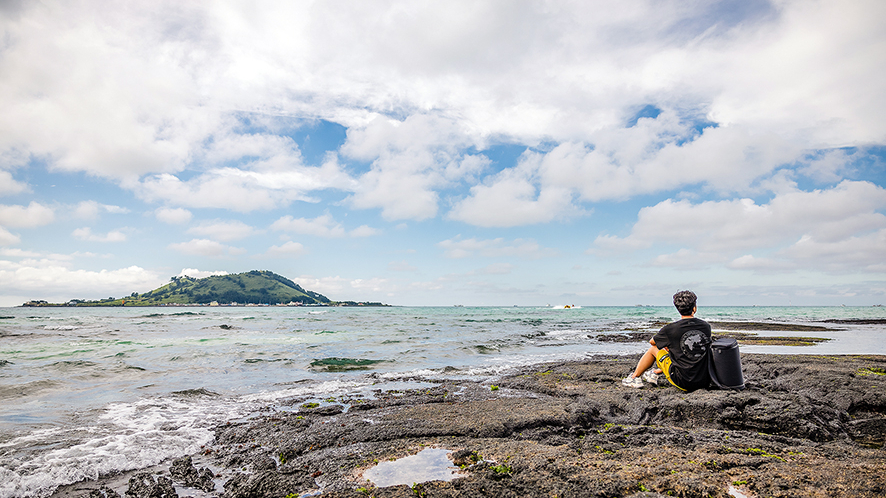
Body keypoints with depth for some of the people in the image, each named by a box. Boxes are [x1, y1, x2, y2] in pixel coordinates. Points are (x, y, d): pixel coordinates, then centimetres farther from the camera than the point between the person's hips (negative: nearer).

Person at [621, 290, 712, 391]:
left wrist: (667, 343, 29)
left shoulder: (670, 329, -13)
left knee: (653, 349, 16)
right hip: (705, 382, 4)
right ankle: (656, 373, 47)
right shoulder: (707, 326, 0)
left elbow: (652, 341, 7)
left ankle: (635, 377, 35)